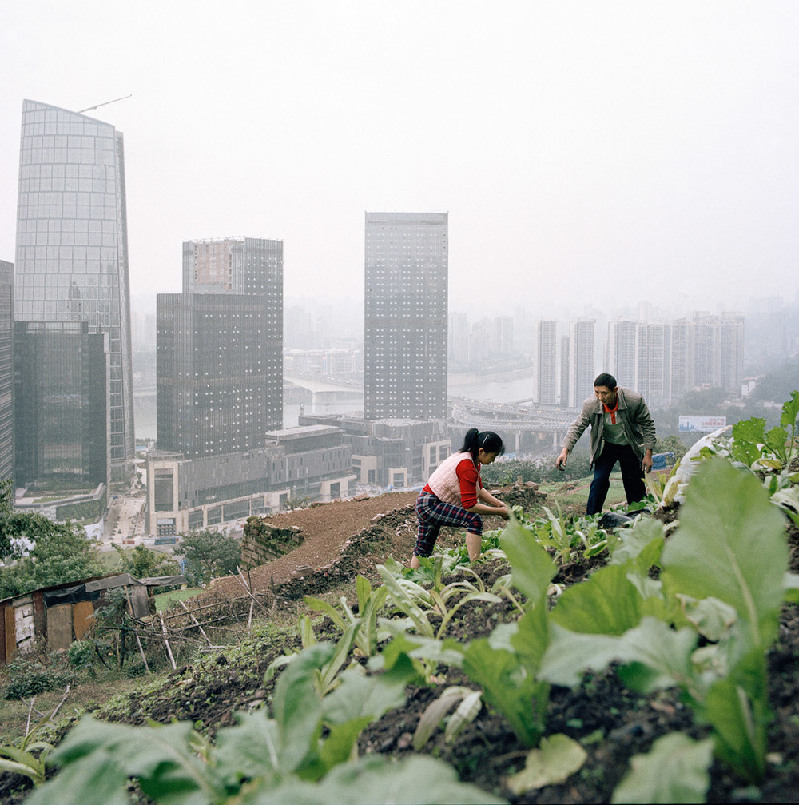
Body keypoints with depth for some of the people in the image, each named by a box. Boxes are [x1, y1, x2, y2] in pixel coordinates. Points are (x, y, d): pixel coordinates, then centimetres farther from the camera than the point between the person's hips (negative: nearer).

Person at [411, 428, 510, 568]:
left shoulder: (472, 459, 5)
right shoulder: (467, 466, -25)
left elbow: (479, 490, 16)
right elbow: (470, 506, -26)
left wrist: (498, 503, 3)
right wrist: (500, 512, -18)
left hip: (425, 504, 11)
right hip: (430, 505, -11)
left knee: (423, 550, 20)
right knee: (474, 520, -23)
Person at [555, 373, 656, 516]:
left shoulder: (635, 400, -25)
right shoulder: (590, 405, -23)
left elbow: (647, 425, -10)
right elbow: (577, 427, -11)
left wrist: (648, 454, -11)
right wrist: (565, 450, -25)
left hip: (630, 447, 0)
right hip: (606, 446, 0)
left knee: (636, 488, 4)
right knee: (599, 481, -16)